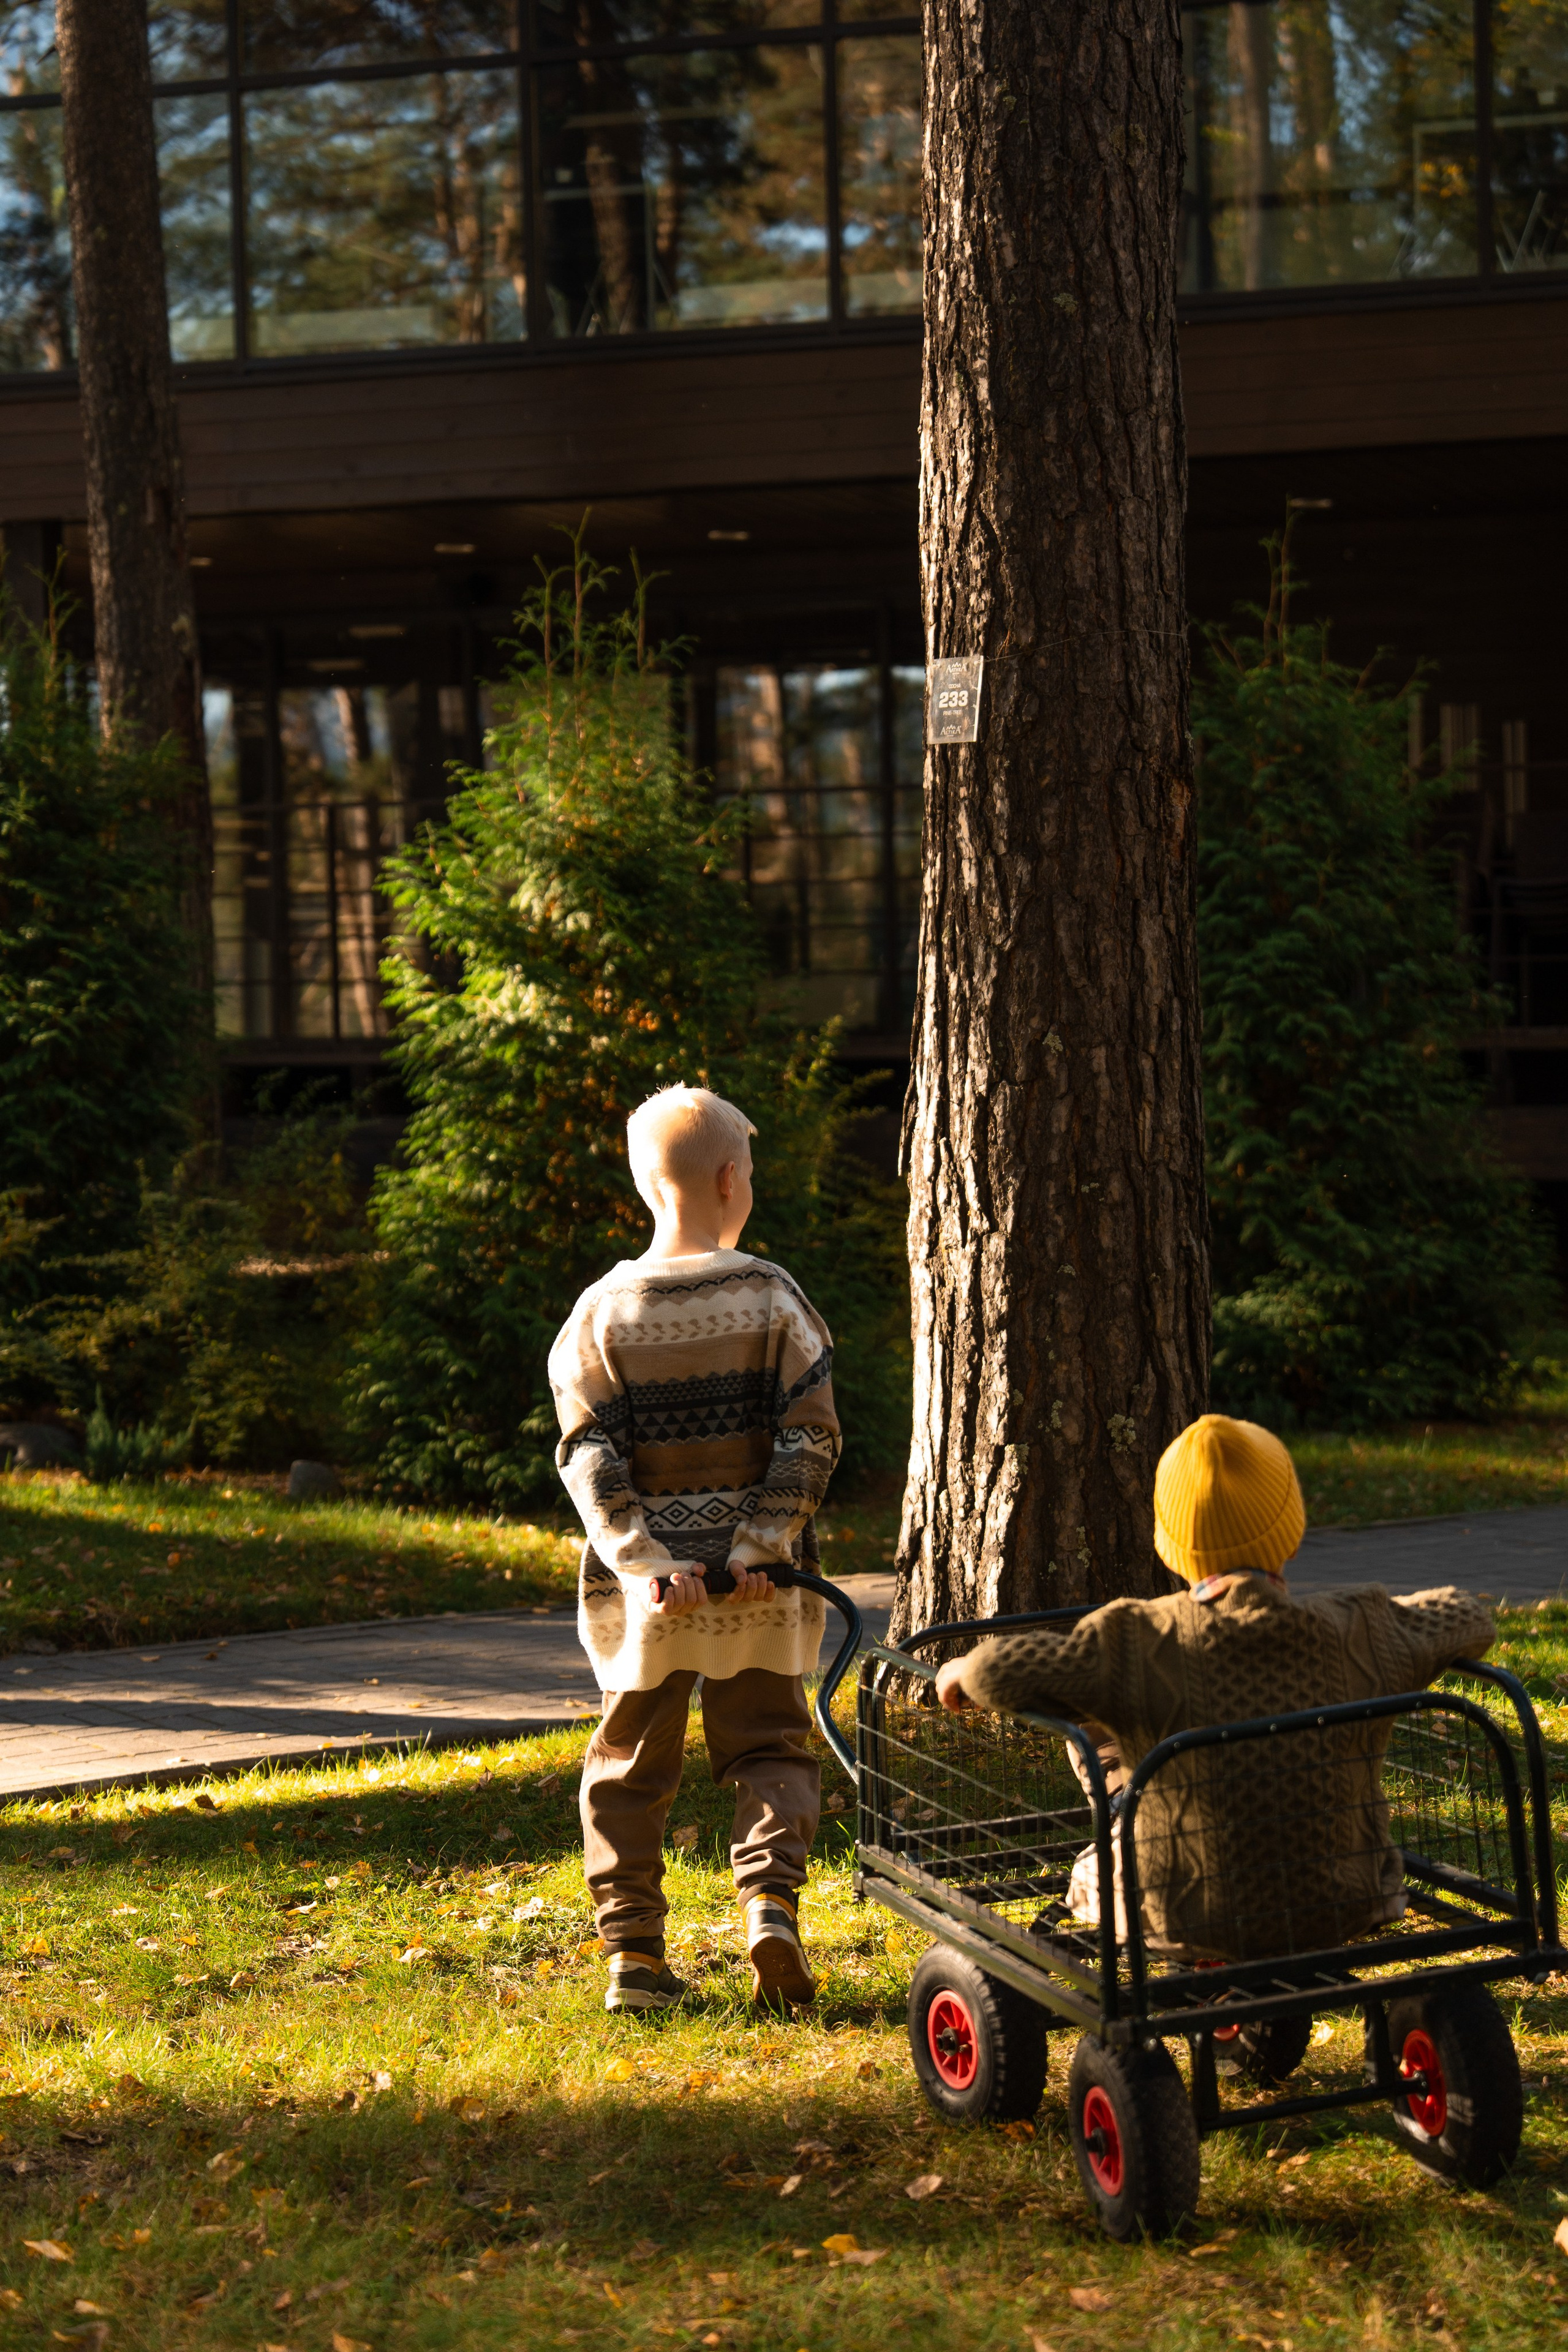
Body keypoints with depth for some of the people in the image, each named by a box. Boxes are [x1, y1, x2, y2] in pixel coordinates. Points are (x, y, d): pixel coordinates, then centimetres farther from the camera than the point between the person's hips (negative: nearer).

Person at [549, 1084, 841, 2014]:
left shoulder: (603, 1312, -1)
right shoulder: (771, 1296, -3)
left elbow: (588, 1458, -8)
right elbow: (810, 1437, -9)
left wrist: (648, 1562, -10)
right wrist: (762, 1546, -10)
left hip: (643, 1584, 1)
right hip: (757, 1585, -1)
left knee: (631, 1765, 12)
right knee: (769, 1747, 11)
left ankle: (634, 1954, 12)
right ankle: (771, 1899, -11)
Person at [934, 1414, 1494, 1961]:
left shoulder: (1141, 1648, -23)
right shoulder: (1360, 1636, -13)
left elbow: (1003, 1671, -30)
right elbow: (1467, 1618, 4)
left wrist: (966, 1671, -6)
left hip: (1194, 1926, -3)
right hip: (1342, 1909, 3)